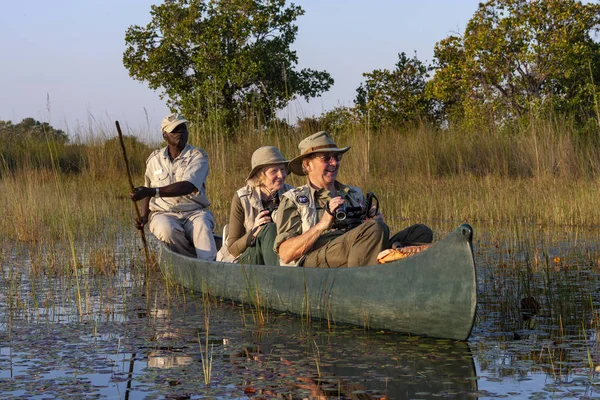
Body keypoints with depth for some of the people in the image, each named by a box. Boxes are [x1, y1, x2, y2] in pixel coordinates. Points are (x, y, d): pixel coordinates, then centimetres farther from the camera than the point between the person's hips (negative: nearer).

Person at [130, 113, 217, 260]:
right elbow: (148, 191, 24)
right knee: (167, 230, -35)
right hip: (164, 214, 2)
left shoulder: (198, 156, -3)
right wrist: (144, 216, 5)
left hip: (194, 212, -2)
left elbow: (188, 186, -21)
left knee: (202, 226, -38)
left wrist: (152, 191, -30)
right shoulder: (154, 159, 11)